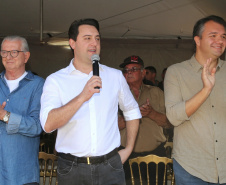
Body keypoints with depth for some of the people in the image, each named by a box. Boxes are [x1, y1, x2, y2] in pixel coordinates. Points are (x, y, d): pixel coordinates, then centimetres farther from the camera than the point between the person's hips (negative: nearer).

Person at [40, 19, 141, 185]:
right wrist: (82, 97, -24)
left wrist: (129, 149, 12)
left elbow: (132, 112, 20)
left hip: (110, 167, 2)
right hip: (72, 169, -1)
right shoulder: (55, 80, -2)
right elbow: (48, 124, -16)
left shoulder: (115, 76, 7)